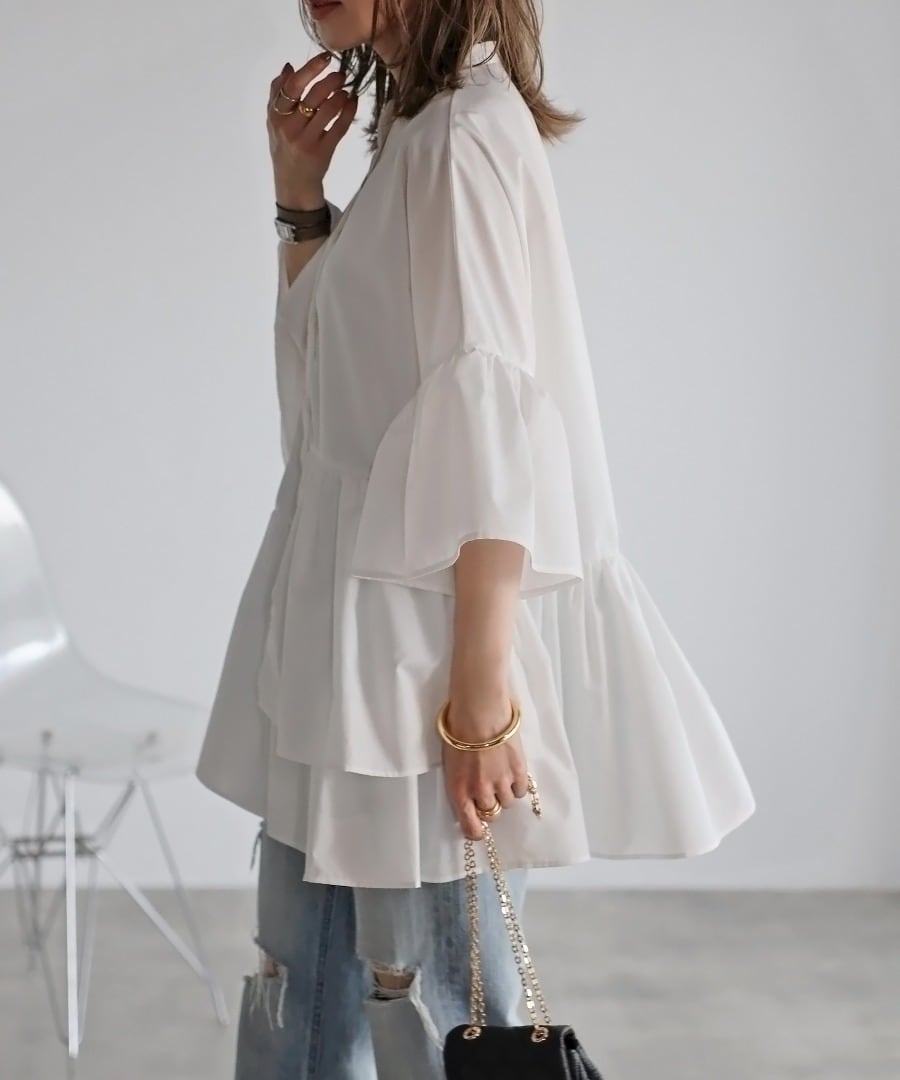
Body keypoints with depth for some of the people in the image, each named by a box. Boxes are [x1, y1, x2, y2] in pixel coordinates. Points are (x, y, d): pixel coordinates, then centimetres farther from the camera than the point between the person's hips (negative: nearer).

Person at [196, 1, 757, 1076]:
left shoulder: (463, 137, -12)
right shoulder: (412, 132, 16)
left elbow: (490, 416, -19)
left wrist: (482, 692, -23)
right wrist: (298, 193, 10)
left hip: (430, 625, -9)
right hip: (352, 626, 10)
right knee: (297, 993, 15)